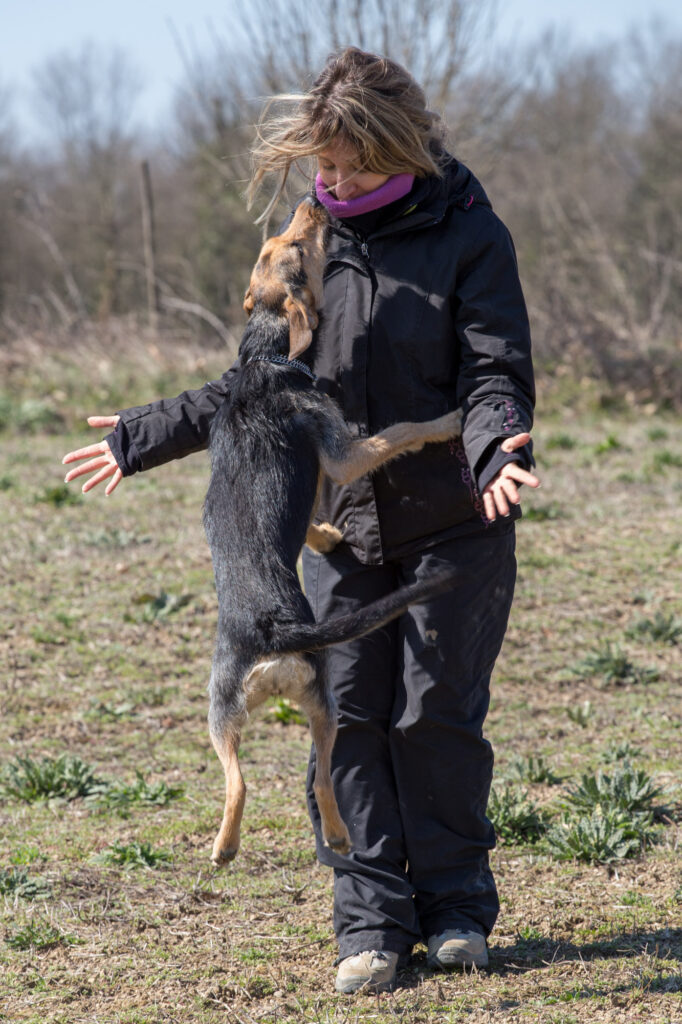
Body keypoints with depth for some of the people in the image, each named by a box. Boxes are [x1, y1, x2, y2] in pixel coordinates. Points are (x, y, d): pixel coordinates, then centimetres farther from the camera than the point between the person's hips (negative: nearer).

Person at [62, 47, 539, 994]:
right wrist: (142, 438, 13)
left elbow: (495, 374, -11)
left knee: (436, 714, -1)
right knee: (347, 717, -2)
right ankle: (371, 918, 4)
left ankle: (456, 906, 14)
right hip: (339, 527, 4)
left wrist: (494, 448, -34)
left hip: (454, 527, -4)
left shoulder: (468, 236, -7)